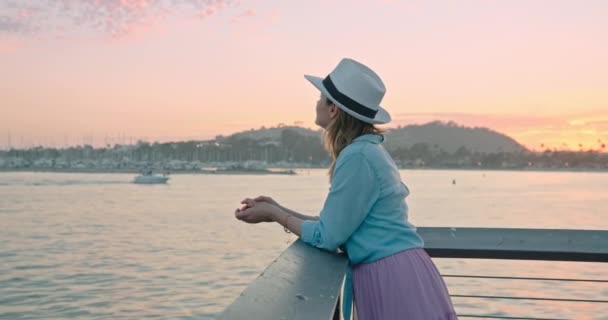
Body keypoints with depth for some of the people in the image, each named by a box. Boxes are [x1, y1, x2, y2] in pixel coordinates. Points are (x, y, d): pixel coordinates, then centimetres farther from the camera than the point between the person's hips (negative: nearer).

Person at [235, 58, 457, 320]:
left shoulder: (357, 157, -18)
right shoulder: (369, 149, 10)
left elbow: (326, 237, -14)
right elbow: (337, 225, 11)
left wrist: (274, 215, -2)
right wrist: (281, 211, 11)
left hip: (391, 278, -9)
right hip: (391, 273, 9)